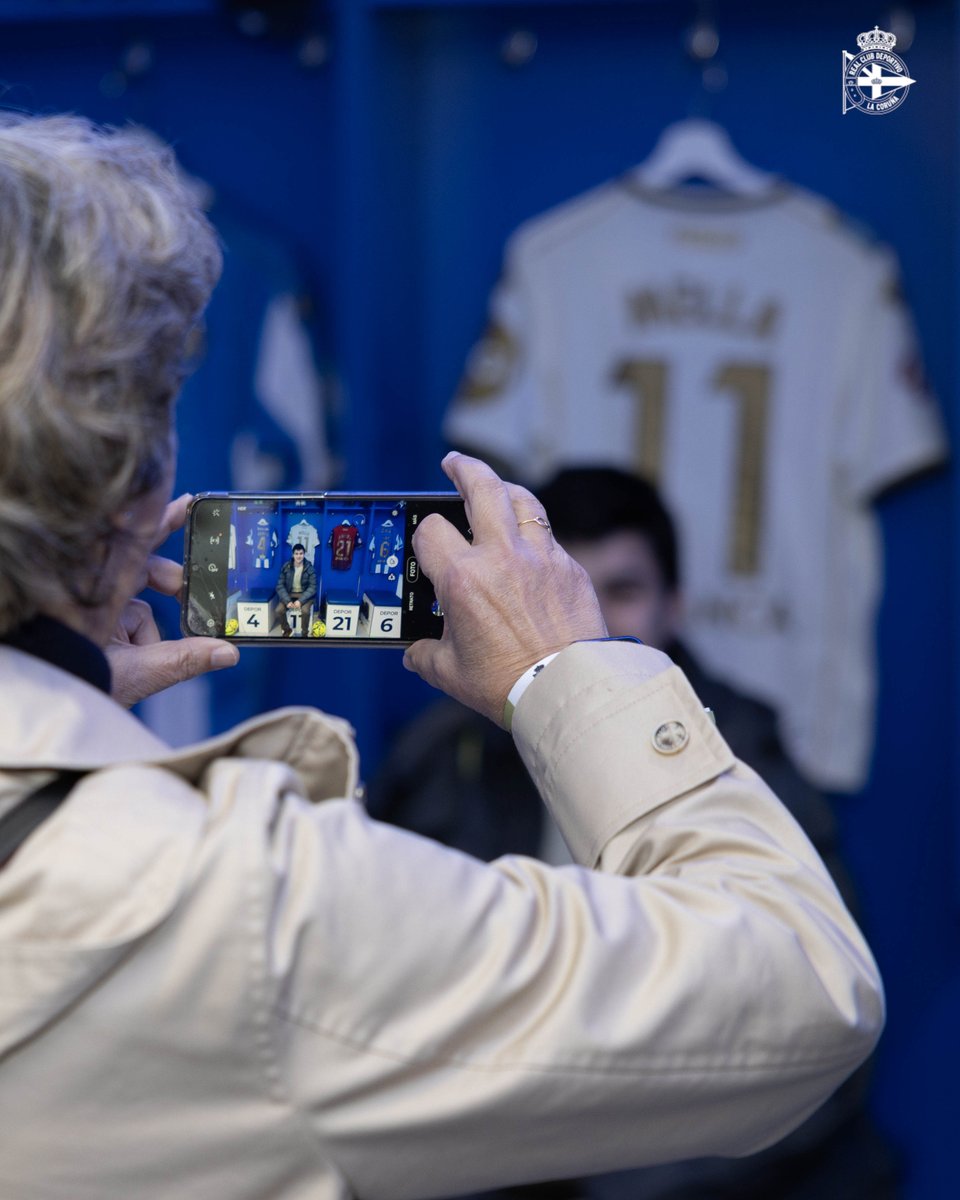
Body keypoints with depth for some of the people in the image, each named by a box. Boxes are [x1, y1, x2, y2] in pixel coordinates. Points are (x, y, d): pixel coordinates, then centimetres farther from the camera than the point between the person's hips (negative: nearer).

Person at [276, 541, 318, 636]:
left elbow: (312, 587, -13)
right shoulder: (286, 567, -7)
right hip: (289, 594, 2)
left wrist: (300, 601, -26)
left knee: (305, 611, -32)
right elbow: (280, 586, -7)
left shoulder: (309, 568, -10)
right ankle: (287, 630, 4)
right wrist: (287, 601, -22)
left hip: (304, 595, -2)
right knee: (279, 610, -24)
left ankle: (304, 633, -5)